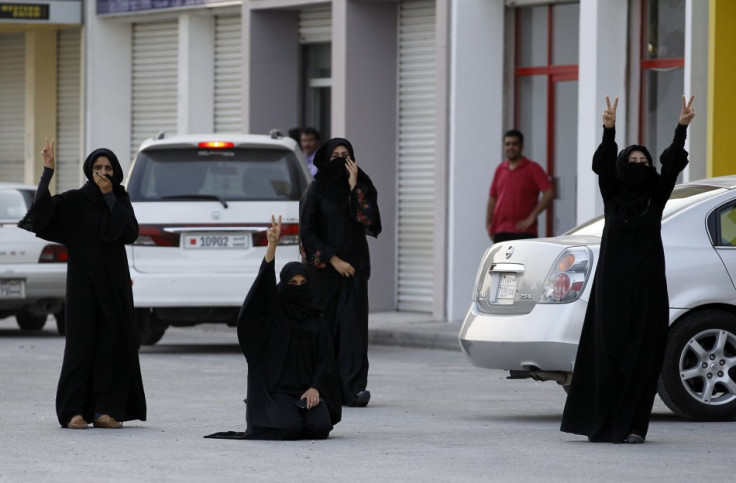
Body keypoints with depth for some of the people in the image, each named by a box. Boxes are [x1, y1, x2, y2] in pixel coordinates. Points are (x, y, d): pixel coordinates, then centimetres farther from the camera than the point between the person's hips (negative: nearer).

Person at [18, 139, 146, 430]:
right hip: (84, 281, -3)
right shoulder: (75, 201, 0)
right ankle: (74, 410, -6)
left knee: (112, 341, -1)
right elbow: (43, 206, -16)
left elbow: (130, 233, -7)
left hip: (114, 281, 3)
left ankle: (105, 410, 3)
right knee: (82, 340, -7)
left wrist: (109, 197, -8)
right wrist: (48, 170, -24)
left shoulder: (120, 201, 10)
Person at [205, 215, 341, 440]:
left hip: (307, 389, 3)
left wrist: (315, 388, -10)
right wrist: (272, 244, -27)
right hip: (276, 389, -3)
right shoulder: (273, 311, 4)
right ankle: (272, 414, 8)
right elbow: (265, 280, -13)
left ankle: (306, 410, 10)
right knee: (291, 428, -27)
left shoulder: (316, 320, 13)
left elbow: (325, 360, 7)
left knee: (320, 427, -24)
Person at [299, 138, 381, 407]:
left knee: (353, 324, -9)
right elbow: (307, 231, -3)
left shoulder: (361, 187, 8)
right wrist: (333, 259, -10)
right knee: (325, 325, 1)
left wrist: (354, 187, -11)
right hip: (324, 268, -1)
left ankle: (354, 388, -17)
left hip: (354, 266, 2)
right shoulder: (316, 189, 1)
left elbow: (369, 221, -7)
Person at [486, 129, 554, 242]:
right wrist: (488, 224, 8)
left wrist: (532, 217, -14)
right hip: (500, 231, 5)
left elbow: (549, 193, -11)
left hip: (523, 232, -5)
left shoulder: (532, 169, -3)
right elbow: (492, 198, 18)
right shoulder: (500, 169, 13)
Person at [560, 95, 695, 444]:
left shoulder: (655, 198, 7)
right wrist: (609, 131, -29)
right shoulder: (612, 195, 4)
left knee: (643, 358, -2)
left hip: (648, 288, 1)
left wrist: (681, 129, -20)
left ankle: (633, 426, 1)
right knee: (610, 354, -2)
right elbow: (603, 165, -13)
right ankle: (604, 425, 4)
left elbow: (671, 167, -6)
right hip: (613, 286, -1)